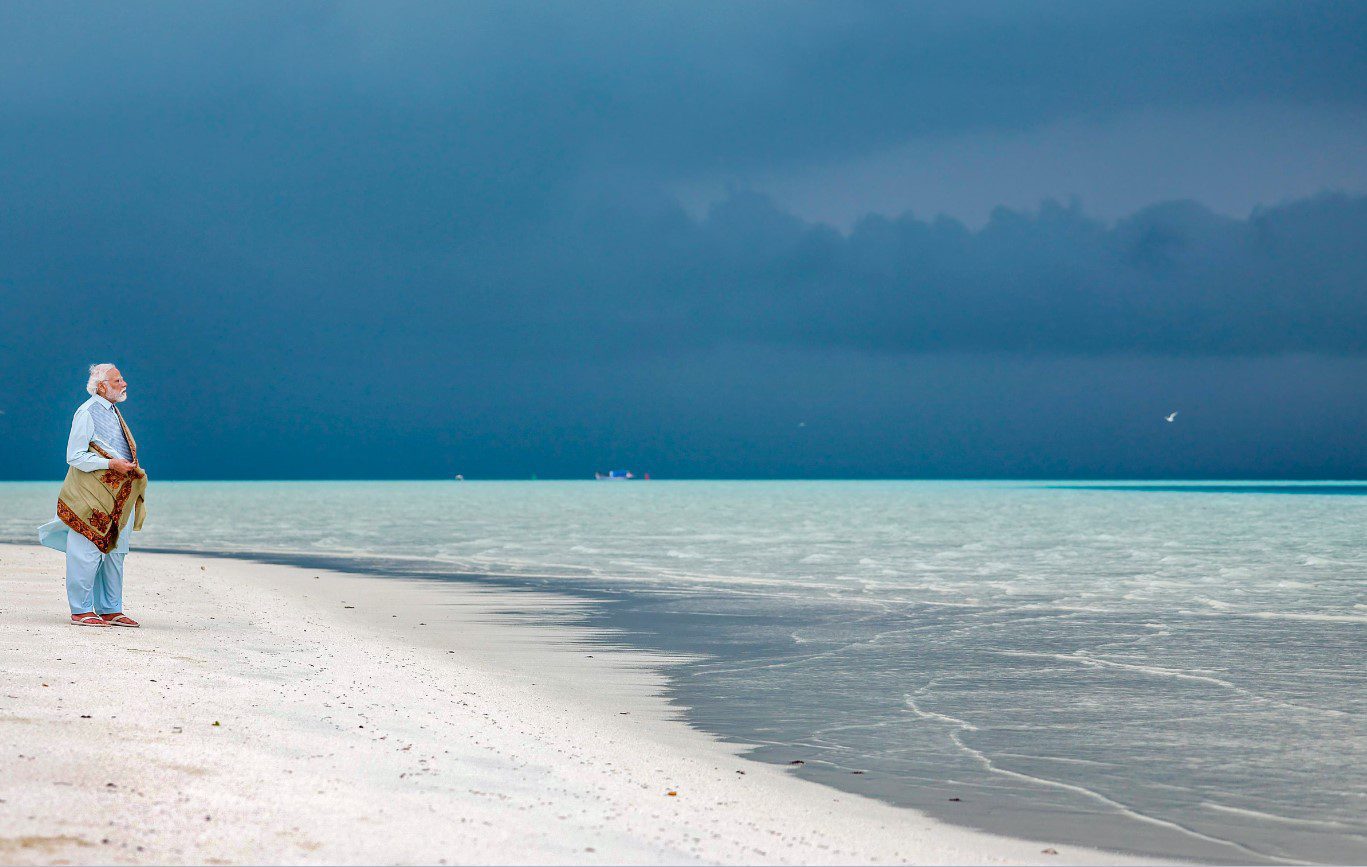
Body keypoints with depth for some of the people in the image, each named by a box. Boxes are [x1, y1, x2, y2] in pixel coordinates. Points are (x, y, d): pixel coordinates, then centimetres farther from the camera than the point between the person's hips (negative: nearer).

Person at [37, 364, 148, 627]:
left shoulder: (112, 412, 17)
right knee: (87, 553, -7)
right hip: (91, 496, -8)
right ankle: (81, 610, -1)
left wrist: (130, 467, 10)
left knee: (114, 553, 9)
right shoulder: (86, 413, -9)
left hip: (117, 495, 9)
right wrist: (110, 464, -19)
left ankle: (110, 610, 14)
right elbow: (75, 456, -13)